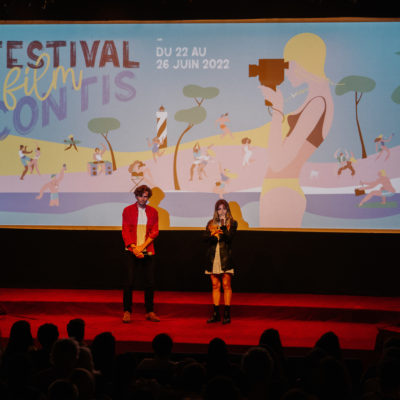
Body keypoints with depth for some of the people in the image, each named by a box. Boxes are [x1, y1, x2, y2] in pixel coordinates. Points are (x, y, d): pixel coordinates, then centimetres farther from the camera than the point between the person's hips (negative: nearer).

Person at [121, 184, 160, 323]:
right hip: (132, 252, -2)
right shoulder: (128, 210, 4)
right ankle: (127, 311, 2)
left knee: (150, 282, 3)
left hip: (148, 252, 2)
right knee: (129, 281, -6)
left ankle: (150, 312, 12)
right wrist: (133, 248, -13)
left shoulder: (153, 212, 9)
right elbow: (125, 231, 0)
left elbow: (154, 232, 3)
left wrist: (142, 246, -10)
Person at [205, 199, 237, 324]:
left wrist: (223, 225, -16)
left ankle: (227, 314, -2)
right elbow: (206, 237, 2)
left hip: (225, 257, -4)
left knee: (226, 285, -5)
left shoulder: (232, 223, 4)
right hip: (213, 257, 4)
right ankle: (216, 314, 11)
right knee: (215, 286, 6)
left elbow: (229, 237, -10)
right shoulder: (211, 223, 14)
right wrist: (214, 236, -15)